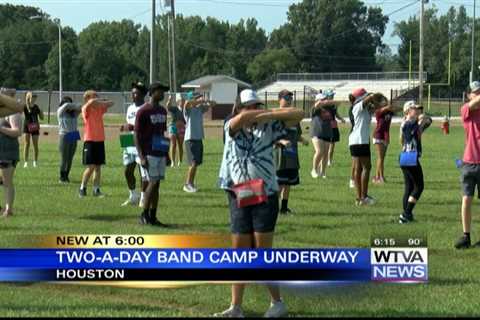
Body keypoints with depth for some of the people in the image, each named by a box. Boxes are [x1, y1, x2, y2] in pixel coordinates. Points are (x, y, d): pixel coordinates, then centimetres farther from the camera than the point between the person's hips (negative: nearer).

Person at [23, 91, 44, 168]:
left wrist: (41, 112, -11)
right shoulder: (24, 106, -6)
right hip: (27, 126, -2)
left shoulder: (36, 107, 1)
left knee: (35, 144, 3)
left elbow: (41, 118, 6)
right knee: (27, 144, -2)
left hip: (35, 127, 2)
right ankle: (26, 162, 2)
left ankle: (35, 162, 14)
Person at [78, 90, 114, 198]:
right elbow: (92, 102, -26)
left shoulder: (100, 109, 9)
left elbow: (111, 104, 12)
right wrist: (102, 101, -10)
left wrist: (102, 102, -5)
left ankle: (96, 190, 11)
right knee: (91, 167, -8)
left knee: (98, 167, 6)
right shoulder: (86, 109, -7)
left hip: (100, 140, 6)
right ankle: (82, 188, 5)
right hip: (90, 141, -5)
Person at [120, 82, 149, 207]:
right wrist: (125, 127, 2)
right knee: (128, 171, 9)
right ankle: (133, 196, 23)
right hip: (129, 143, 8)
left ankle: (143, 197, 4)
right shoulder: (130, 108, 16)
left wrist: (135, 127, -23)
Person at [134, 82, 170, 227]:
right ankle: (144, 215, -1)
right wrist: (141, 157, -18)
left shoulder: (163, 111, 14)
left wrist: (166, 154, 17)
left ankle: (153, 217, 10)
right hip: (148, 154, -7)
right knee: (152, 182, -11)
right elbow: (137, 135, -11)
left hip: (160, 154, 7)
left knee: (156, 184, 7)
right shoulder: (143, 111, -9)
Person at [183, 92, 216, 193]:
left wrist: (206, 102, -10)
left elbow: (212, 104, 11)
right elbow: (187, 103, -29)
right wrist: (199, 101, -25)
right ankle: (187, 184, -4)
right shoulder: (188, 110, -6)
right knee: (193, 163, -12)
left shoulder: (200, 109, 12)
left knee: (197, 163, 8)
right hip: (190, 139, -7)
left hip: (199, 139, 7)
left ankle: (191, 183, 16)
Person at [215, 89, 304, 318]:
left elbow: (298, 114, -4)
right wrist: (273, 111, -9)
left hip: (265, 196, -2)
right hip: (238, 196, 2)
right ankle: (236, 307, 9)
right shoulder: (231, 128, 2)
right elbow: (242, 118, -20)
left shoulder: (269, 127, 2)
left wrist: (269, 115, -9)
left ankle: (277, 303, 11)